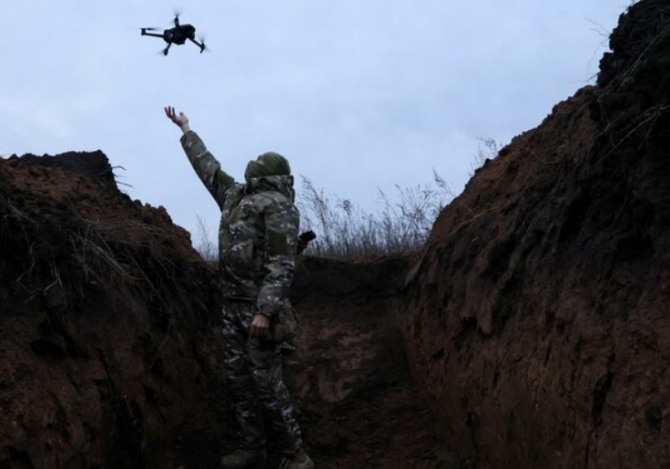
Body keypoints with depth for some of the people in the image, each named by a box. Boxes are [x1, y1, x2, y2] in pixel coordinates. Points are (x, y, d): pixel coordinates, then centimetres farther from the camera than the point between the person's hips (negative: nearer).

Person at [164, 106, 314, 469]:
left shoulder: (278, 207, -11)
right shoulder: (235, 195, 13)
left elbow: (282, 264, -19)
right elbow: (207, 166, 29)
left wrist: (265, 311, -26)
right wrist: (185, 129, 39)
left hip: (260, 308, -8)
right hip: (232, 306, 8)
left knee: (266, 384, -7)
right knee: (237, 379, 8)